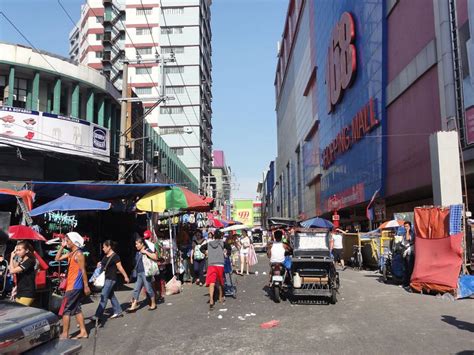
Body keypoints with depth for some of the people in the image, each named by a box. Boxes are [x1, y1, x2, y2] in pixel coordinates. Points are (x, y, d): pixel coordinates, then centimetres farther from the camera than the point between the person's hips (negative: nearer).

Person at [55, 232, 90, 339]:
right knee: (76, 309, 12)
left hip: (74, 286, -9)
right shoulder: (70, 253, 12)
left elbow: (83, 271, -18)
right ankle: (83, 332, 17)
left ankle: (65, 334, 4)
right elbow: (57, 258, 18)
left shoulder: (79, 254, -16)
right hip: (71, 285, 9)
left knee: (65, 309, -3)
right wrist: (62, 246, 9)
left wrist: (86, 286, -18)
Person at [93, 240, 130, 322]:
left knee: (103, 296, -8)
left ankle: (98, 315, -5)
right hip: (106, 278, 9)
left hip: (111, 279, -9)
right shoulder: (105, 256, 10)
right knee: (111, 295, 14)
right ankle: (118, 312, 23)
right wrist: (100, 264, 2)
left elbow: (120, 267, -12)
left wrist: (126, 277, -8)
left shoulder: (115, 256, -14)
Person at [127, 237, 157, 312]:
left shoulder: (147, 251, -9)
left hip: (145, 273, -8)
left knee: (148, 289, 0)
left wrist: (146, 252, -22)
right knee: (136, 289, 7)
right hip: (139, 273, 8)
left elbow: (155, 257, -23)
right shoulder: (138, 253, 14)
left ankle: (153, 304, 15)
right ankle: (134, 306, 10)